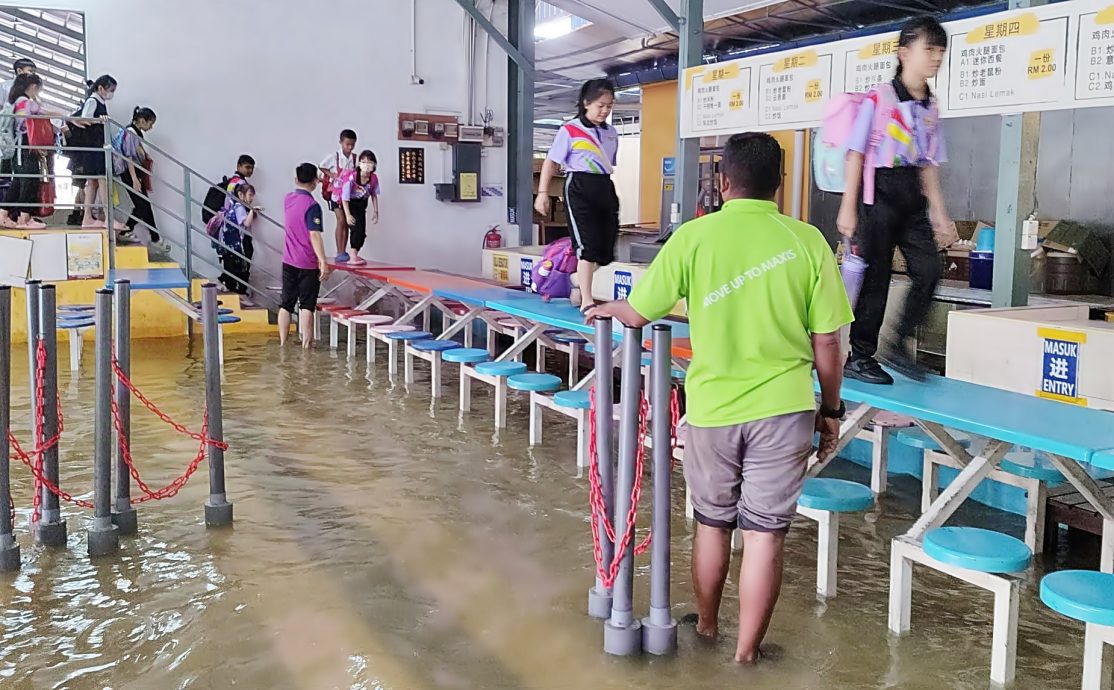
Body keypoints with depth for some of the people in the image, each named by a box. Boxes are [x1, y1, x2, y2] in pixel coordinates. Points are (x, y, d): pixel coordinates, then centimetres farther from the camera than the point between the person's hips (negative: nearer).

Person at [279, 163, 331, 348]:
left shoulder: (288, 199, 5)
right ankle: (305, 346, 0)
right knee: (306, 306, 0)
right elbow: (314, 236, -22)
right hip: (307, 264, -6)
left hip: (288, 262, 6)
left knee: (286, 304, 11)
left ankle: (282, 345, 14)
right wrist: (323, 262, -24)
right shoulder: (312, 205, -16)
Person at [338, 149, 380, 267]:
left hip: (362, 204, 6)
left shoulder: (374, 178, -16)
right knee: (357, 228, -18)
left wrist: (375, 211, 1)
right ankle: (353, 257, -15)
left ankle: (355, 255, 21)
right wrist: (348, 215, -25)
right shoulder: (351, 178, -30)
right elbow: (345, 198, -24)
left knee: (362, 231, 6)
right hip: (350, 204, -6)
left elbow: (374, 195, 2)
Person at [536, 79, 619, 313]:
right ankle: (586, 301, -3)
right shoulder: (570, 130, -4)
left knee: (606, 251, 4)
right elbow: (551, 161, -2)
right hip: (579, 187, -6)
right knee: (589, 245, -10)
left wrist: (612, 195, 20)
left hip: (605, 188, 6)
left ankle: (577, 280, 30)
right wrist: (543, 192, -7)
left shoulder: (611, 133, 13)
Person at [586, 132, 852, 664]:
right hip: (783, 407, -1)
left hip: (713, 405, 1)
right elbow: (826, 343, -3)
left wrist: (607, 308, 23)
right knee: (765, 532, 7)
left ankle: (706, 626, 38)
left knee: (712, 522, 19)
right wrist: (830, 409, 11)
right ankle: (746, 653, 16)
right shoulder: (807, 241, -5)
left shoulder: (694, 236, -7)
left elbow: (638, 314, 0)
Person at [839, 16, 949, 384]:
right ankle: (859, 357, 9)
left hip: (913, 196, 6)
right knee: (876, 276, -2)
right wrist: (848, 207, -13)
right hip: (881, 191, -6)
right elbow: (856, 155, -9)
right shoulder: (879, 98, -9)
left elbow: (929, 164, 15)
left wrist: (938, 209, 11)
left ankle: (899, 344, 11)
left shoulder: (931, 107, 11)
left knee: (929, 271, -4)